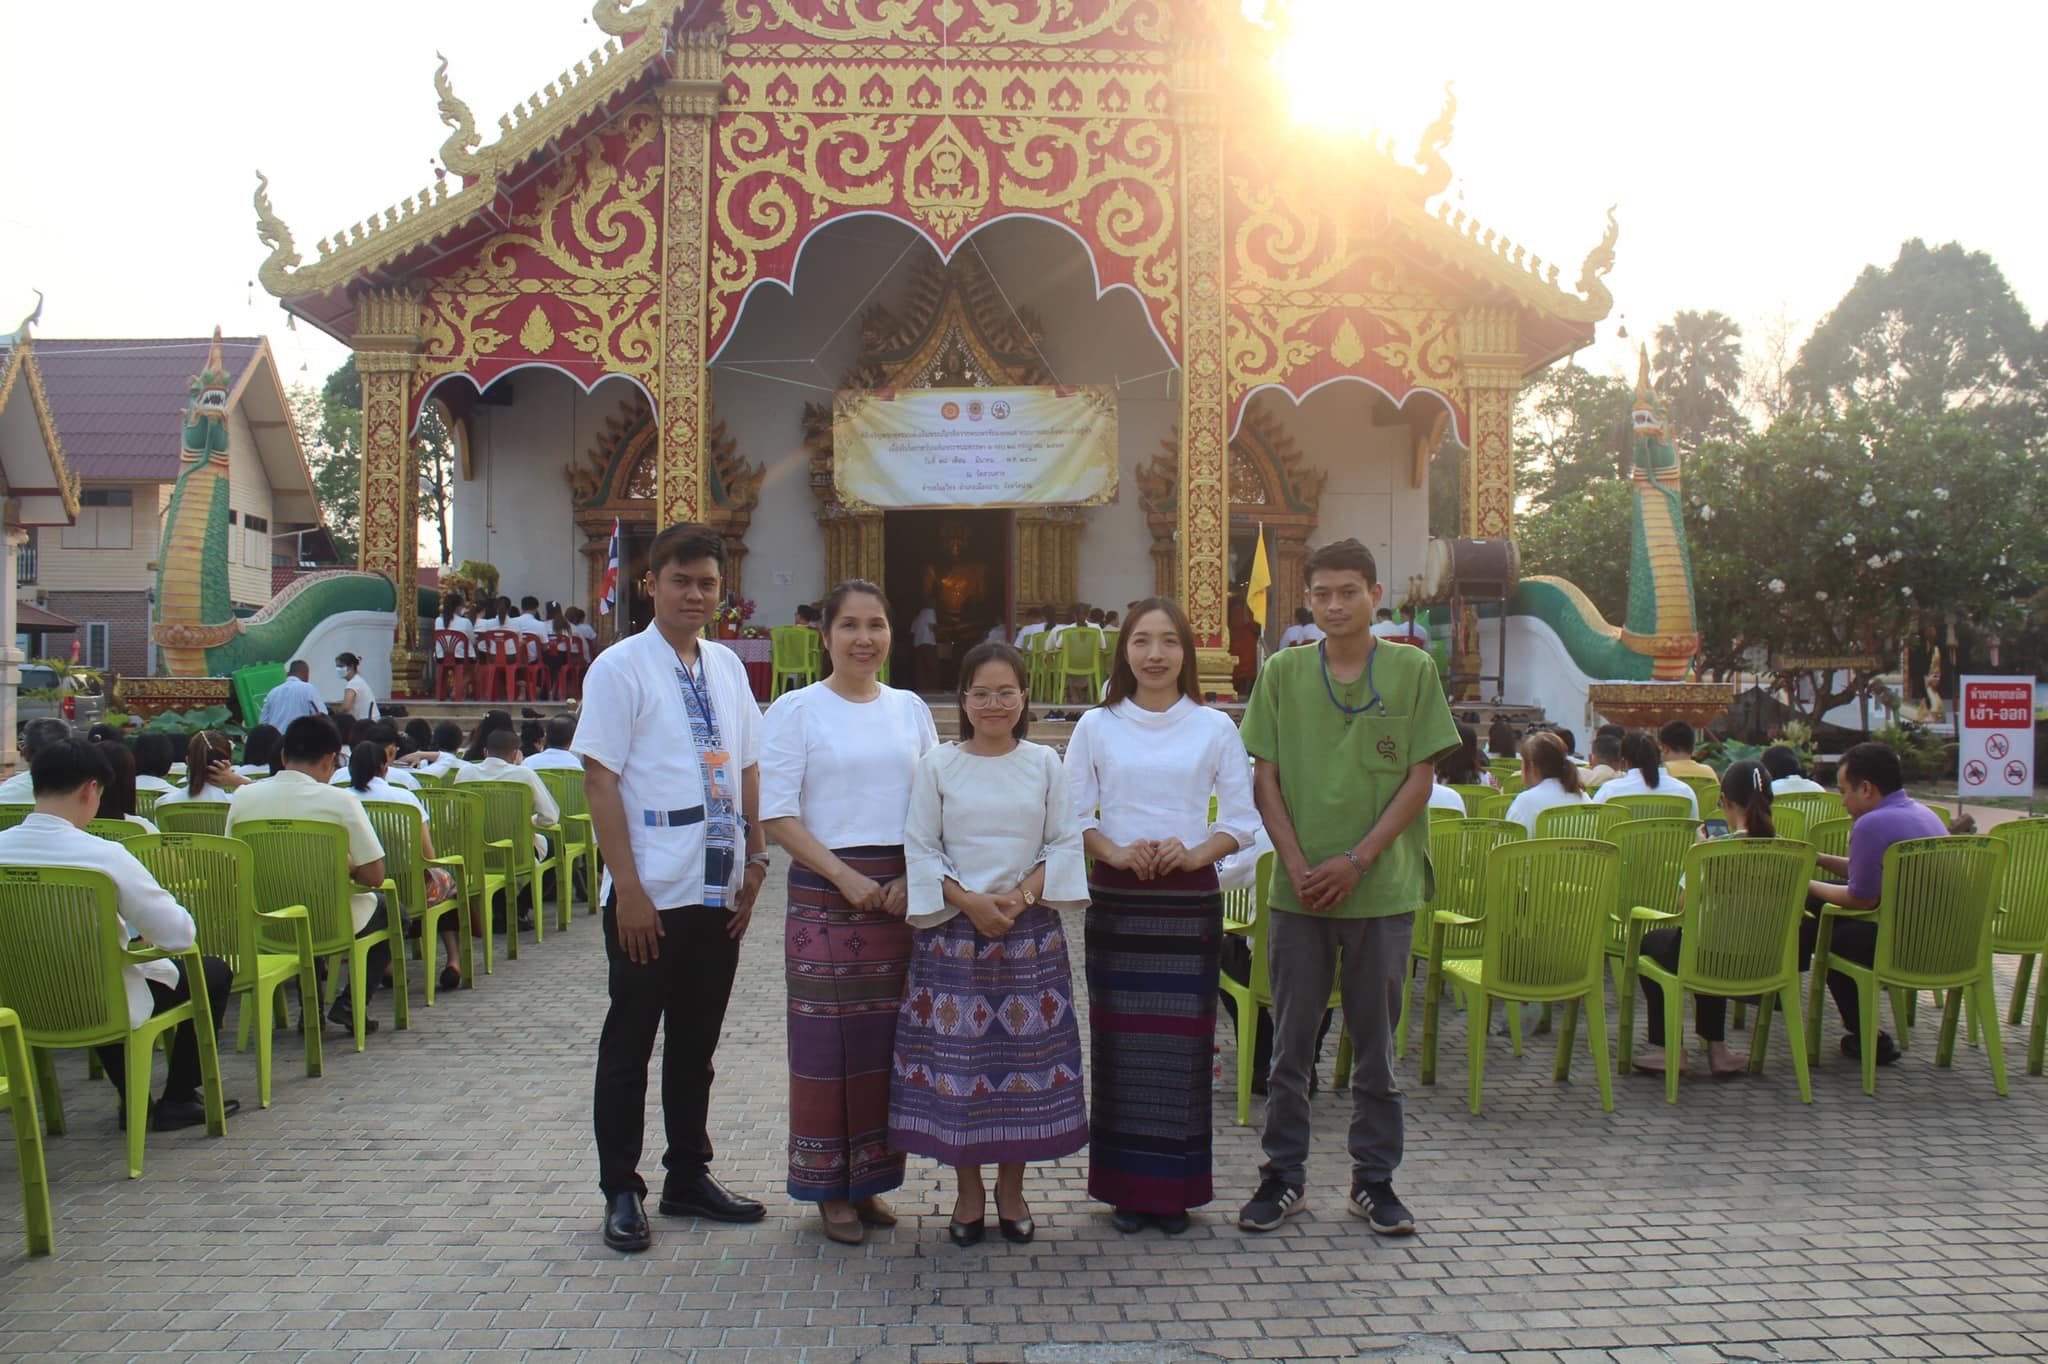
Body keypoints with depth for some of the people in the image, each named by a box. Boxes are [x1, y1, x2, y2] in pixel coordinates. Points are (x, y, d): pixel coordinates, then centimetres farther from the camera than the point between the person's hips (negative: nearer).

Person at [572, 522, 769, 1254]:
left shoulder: (727, 667, 11)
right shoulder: (621, 667, -6)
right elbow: (601, 781, -11)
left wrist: (756, 862, 7)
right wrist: (630, 889, -16)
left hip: (720, 891, 5)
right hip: (650, 894, -5)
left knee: (697, 1041, 15)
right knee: (630, 1042, 6)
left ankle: (689, 1178, 28)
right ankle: (621, 1192, 19)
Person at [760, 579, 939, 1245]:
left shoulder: (910, 709, 10)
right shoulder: (796, 709, -1)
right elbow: (777, 813, -7)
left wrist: (913, 878, -6)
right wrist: (846, 877, -14)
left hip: (903, 890, 4)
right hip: (825, 890, -3)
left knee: (888, 1037, 8)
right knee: (826, 1039, 0)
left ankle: (870, 1176, 22)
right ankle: (829, 1186, 13)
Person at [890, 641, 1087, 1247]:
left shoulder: (1044, 764, 5)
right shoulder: (938, 765, 1)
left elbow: (1065, 843, 3)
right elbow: (920, 848, -1)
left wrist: (1022, 896, -11)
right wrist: (968, 901, -13)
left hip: (1030, 932, 1)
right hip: (952, 931, -1)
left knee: (1026, 1058, 5)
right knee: (956, 1058, 2)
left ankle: (1011, 1188, 21)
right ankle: (968, 1191, 17)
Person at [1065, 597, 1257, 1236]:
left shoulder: (1214, 728, 4)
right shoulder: (1098, 726, 4)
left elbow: (1243, 819, 4)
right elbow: (1071, 815, 4)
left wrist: (1196, 853, -13)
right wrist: (1115, 851, -13)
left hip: (1190, 899, 0)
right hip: (1117, 898, 0)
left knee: (1184, 1039, 2)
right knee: (1119, 1041, 2)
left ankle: (1176, 1188, 14)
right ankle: (1125, 1186, 14)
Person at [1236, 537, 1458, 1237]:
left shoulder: (1413, 670, 0)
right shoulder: (1283, 671, 3)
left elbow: (1421, 777, -2)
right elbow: (1265, 778, 3)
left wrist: (1357, 861, -10)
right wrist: (1298, 866, -9)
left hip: (1383, 888, -1)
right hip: (1299, 888, 1)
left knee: (1376, 1041, 9)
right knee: (1290, 1041, 7)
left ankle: (1374, 1178, 21)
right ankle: (1284, 1174, 20)